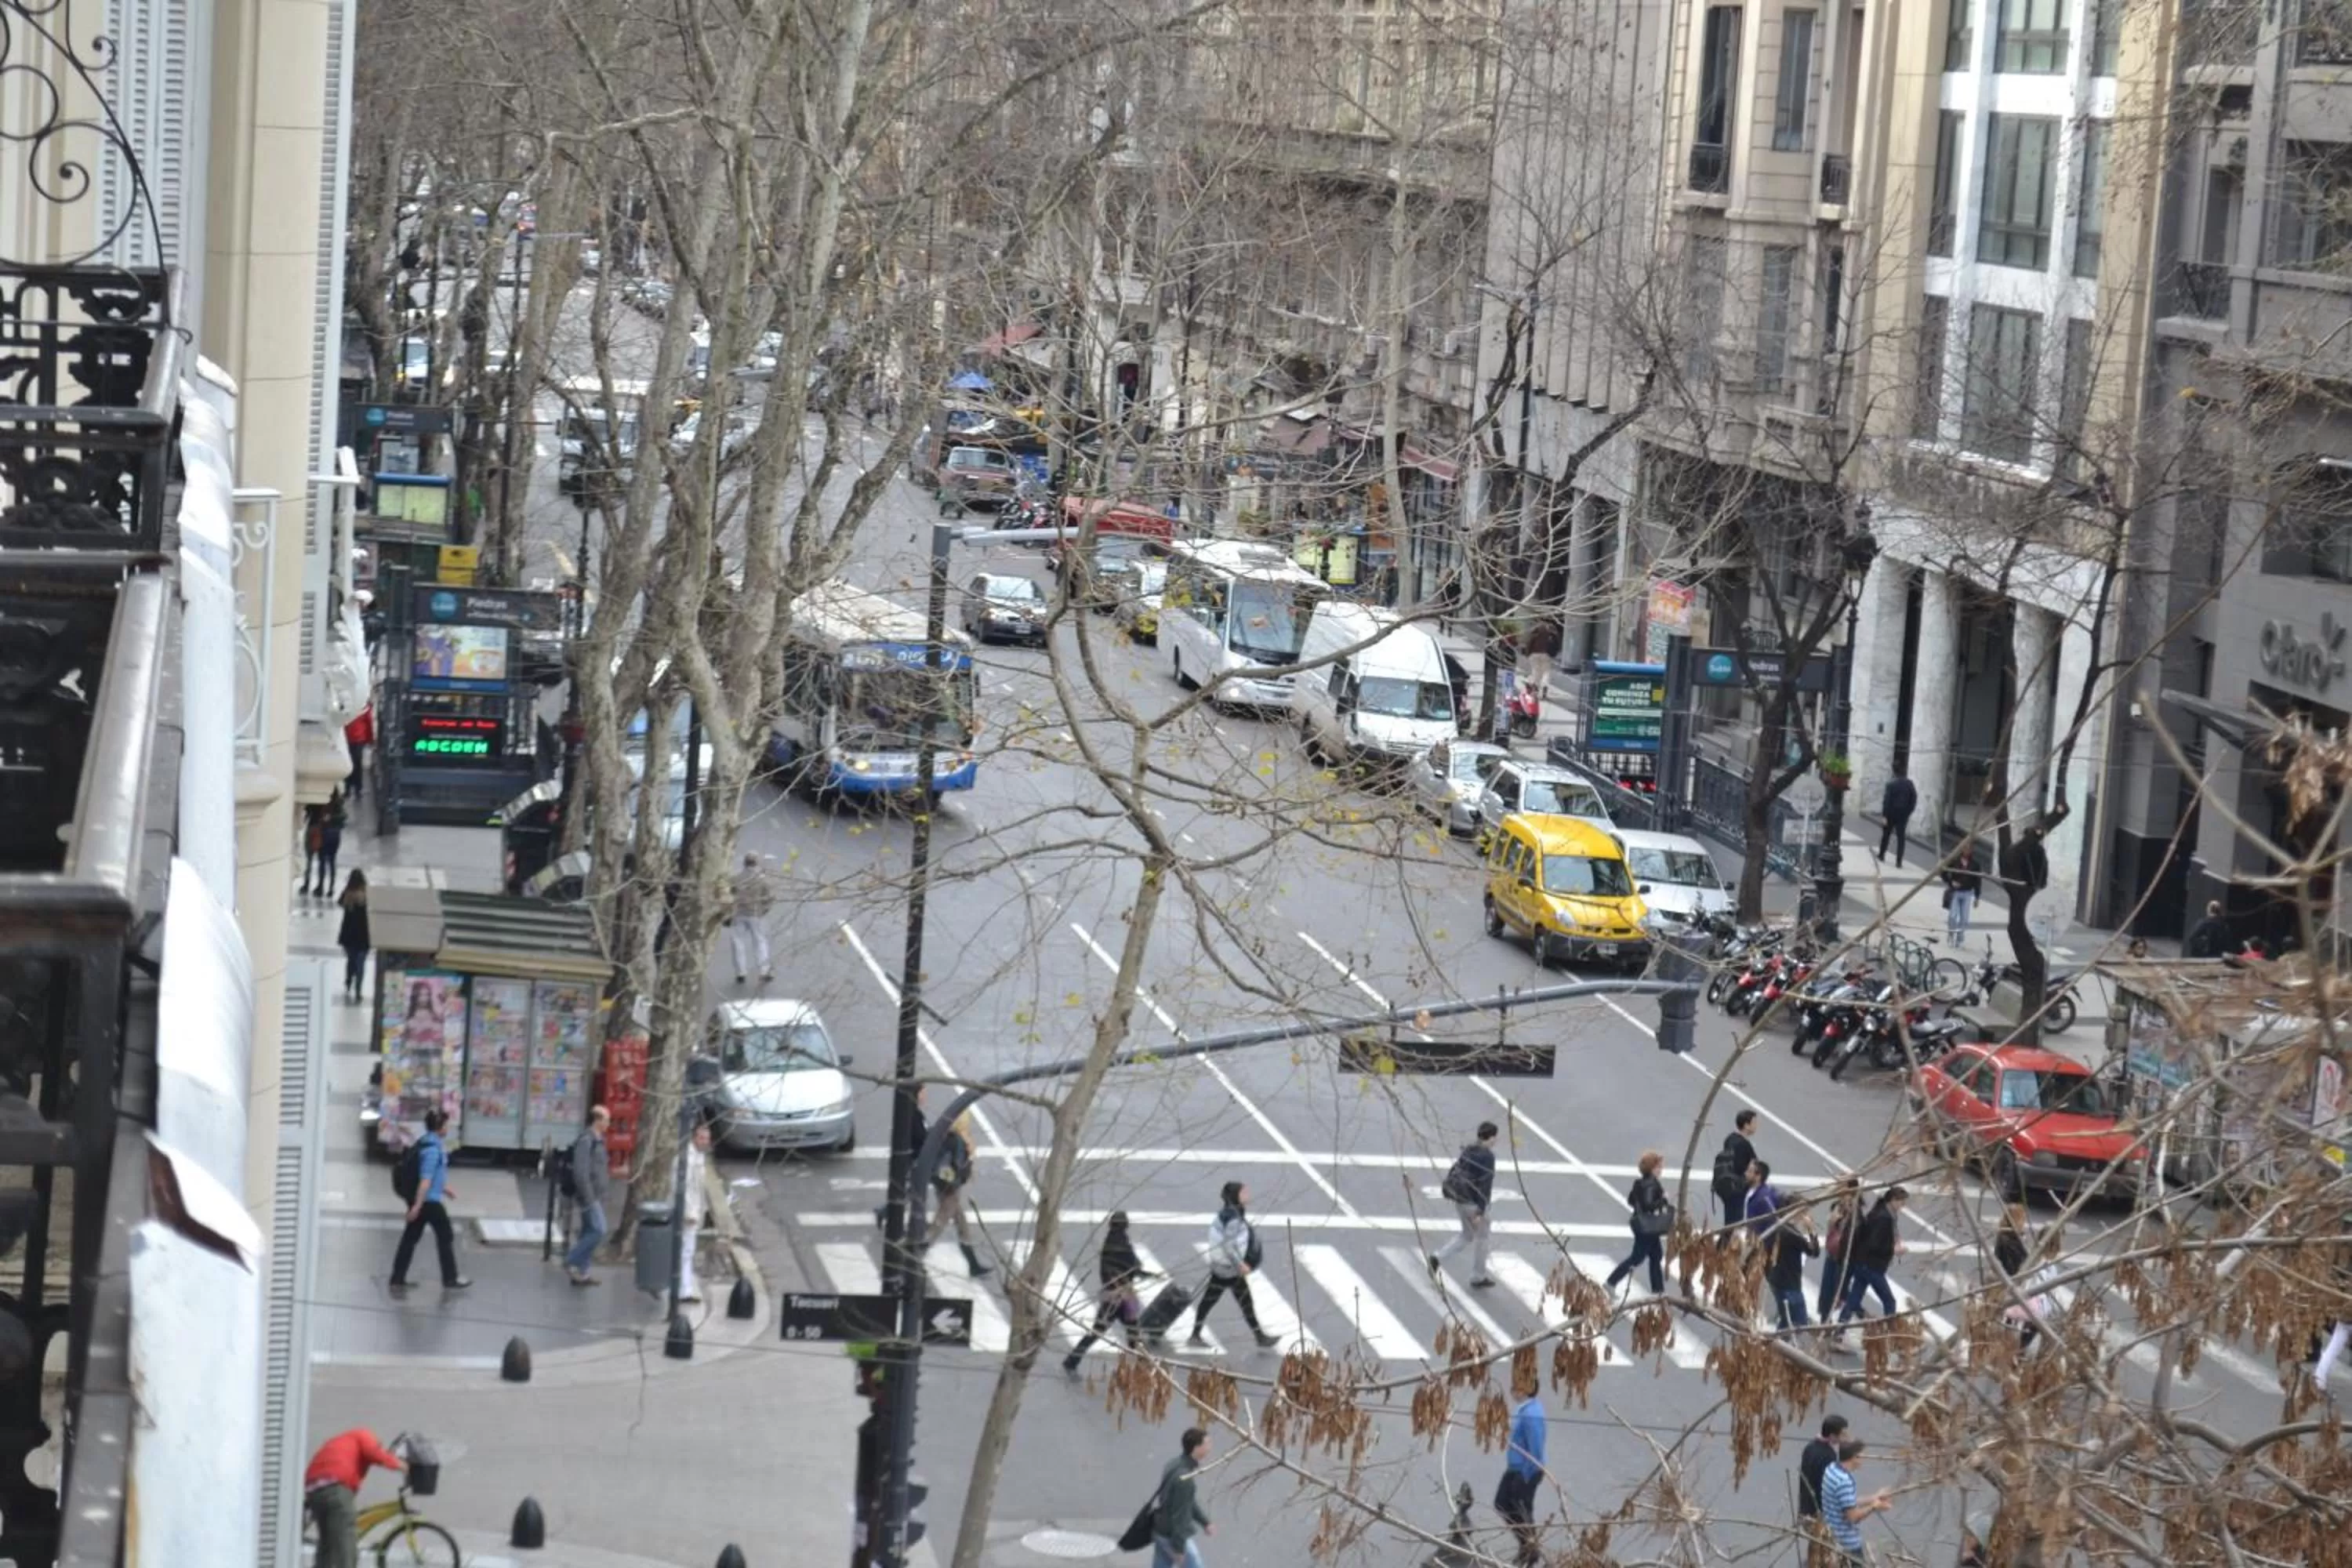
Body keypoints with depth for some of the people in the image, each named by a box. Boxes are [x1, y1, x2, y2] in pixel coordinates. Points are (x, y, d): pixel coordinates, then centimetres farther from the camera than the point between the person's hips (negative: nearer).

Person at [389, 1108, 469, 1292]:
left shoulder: (426, 1143, 9)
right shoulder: (433, 1149, -22)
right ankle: (450, 1279, 17)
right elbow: (425, 1179, -24)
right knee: (445, 1238, 7)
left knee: (410, 1238, 10)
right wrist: (417, 1205, -25)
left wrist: (445, 1188, 32)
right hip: (430, 1201, -9)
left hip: (420, 1200, 9)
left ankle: (398, 1279, 11)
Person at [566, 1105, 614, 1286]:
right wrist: (589, 1199, -23)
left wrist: (606, 1194, 18)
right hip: (590, 1196, -10)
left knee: (589, 1232, 11)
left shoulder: (597, 1140, 15)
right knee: (598, 1230, -13)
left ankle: (580, 1272, 14)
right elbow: (581, 1172, -22)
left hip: (597, 1196, 10)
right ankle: (571, 1262, -5)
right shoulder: (586, 1141, -17)